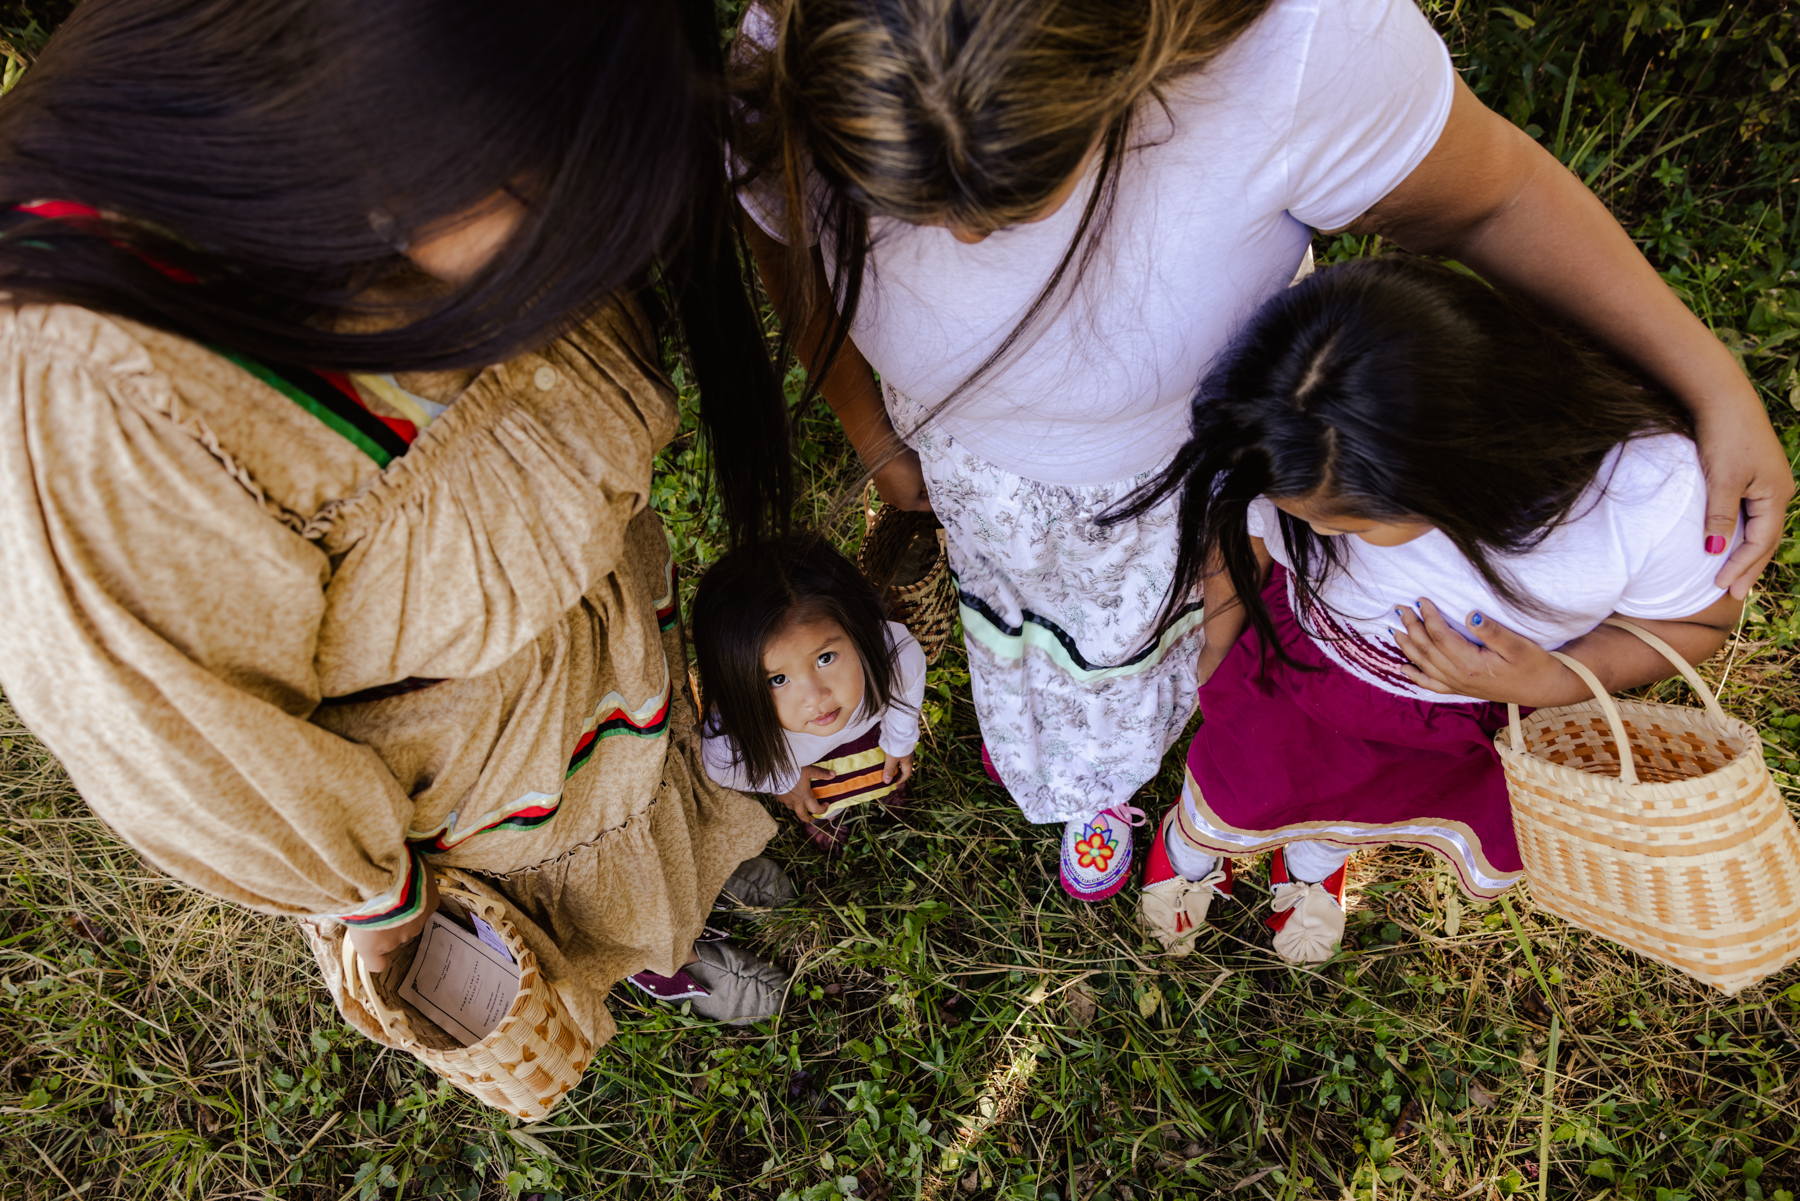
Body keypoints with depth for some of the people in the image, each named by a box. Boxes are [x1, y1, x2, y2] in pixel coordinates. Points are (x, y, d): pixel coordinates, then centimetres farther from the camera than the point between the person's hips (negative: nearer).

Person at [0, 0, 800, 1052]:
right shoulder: (105, 405, -45)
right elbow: (183, 741, -27)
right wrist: (370, 893, -10)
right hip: (462, 754, -4)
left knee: (649, 772, 37)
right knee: (598, 897, 30)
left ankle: (700, 863, 73)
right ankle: (662, 958, 66)